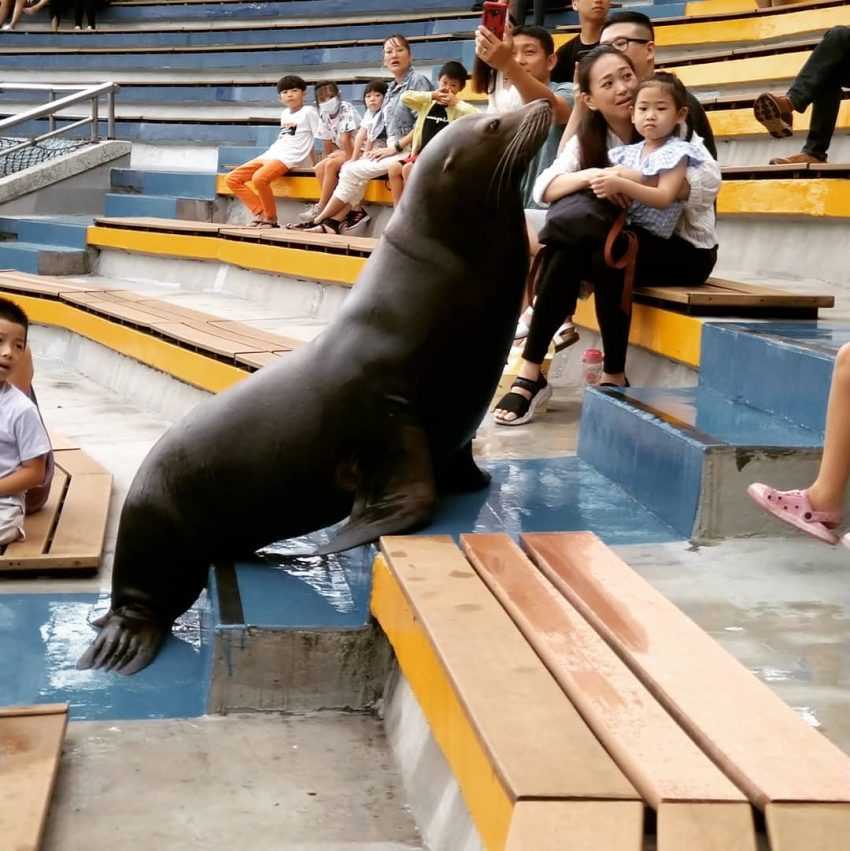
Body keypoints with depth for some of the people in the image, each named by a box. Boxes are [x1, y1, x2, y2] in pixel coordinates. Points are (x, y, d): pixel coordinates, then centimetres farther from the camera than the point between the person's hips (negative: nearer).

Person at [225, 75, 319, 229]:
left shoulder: (309, 111, -1)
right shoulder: (284, 113, 22)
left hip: (288, 158, -9)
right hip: (269, 154, 9)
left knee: (259, 178, -37)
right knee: (232, 179, -2)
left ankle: (271, 218, -17)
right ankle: (260, 212, -2)